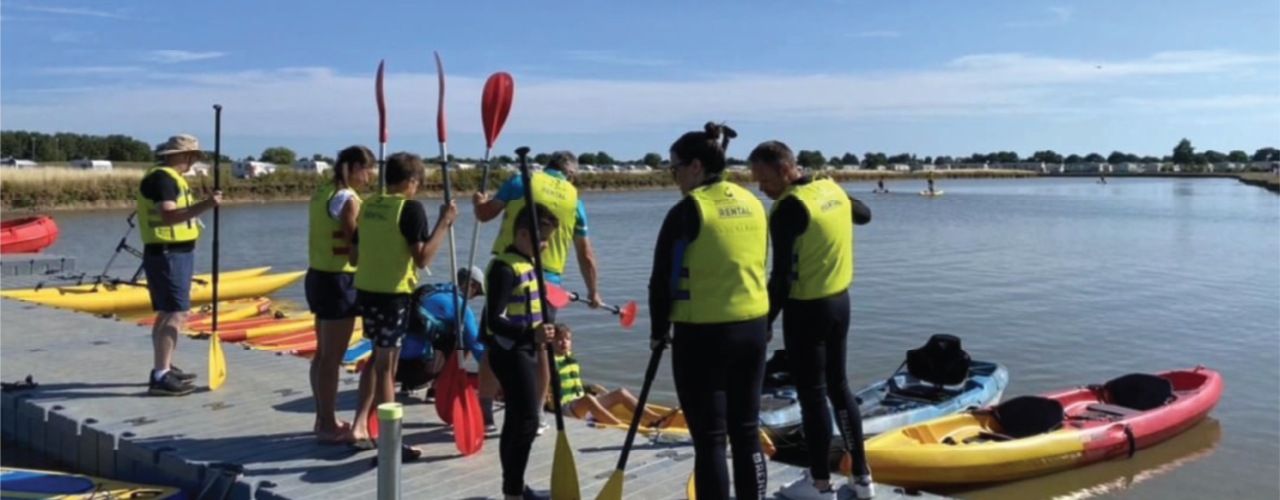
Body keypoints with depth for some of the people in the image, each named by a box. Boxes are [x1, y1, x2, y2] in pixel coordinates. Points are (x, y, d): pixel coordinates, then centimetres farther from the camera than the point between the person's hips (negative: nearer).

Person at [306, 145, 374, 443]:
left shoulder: (322, 193, 11)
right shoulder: (348, 199, -16)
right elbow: (356, 247, -17)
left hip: (318, 275, 9)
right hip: (339, 281, -9)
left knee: (322, 353, 16)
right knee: (332, 357, -2)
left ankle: (323, 418, 26)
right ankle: (328, 426, 6)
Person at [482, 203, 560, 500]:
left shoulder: (528, 264, 12)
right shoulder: (505, 268, -18)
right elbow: (494, 320, -25)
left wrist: (540, 336, 19)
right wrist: (532, 334, -34)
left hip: (523, 352, 10)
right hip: (510, 353, -10)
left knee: (516, 421, 15)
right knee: (527, 421, -9)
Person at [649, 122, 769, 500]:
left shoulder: (687, 211, -13)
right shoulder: (753, 205, 7)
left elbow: (664, 279, -8)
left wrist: (659, 330, 6)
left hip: (703, 335, -6)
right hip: (753, 330, 7)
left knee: (709, 439, 2)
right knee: (747, 432, 15)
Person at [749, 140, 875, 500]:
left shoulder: (789, 207, -19)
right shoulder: (833, 189, 5)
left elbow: (782, 276, -22)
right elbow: (864, 214, 27)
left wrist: (766, 322, -15)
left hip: (806, 309, -8)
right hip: (840, 301, 8)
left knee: (812, 394, 3)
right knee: (839, 386, 16)